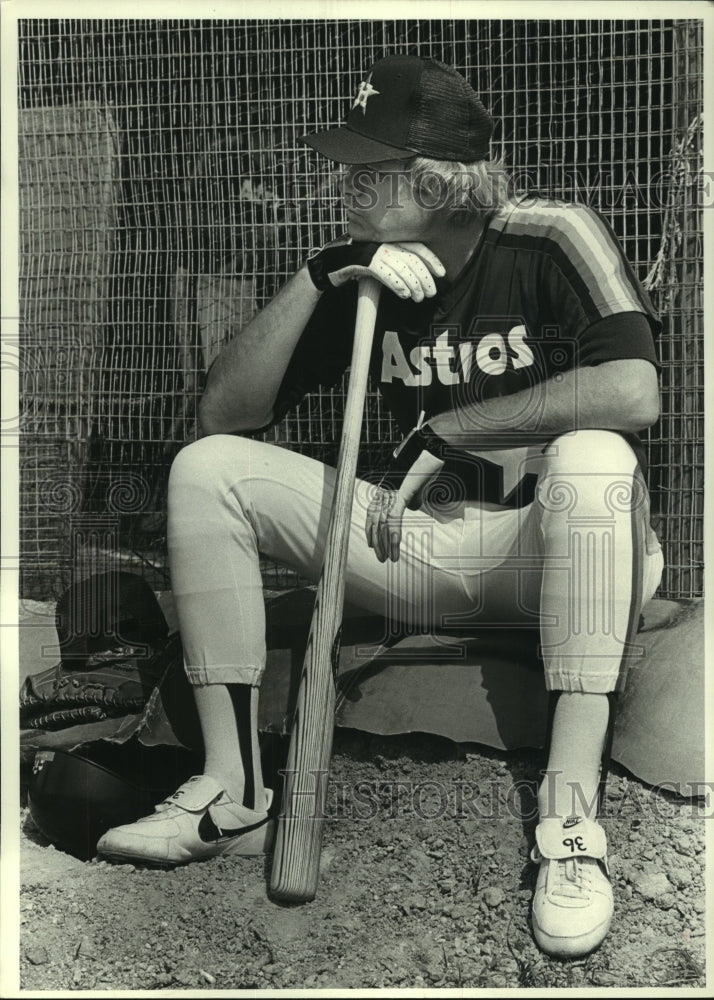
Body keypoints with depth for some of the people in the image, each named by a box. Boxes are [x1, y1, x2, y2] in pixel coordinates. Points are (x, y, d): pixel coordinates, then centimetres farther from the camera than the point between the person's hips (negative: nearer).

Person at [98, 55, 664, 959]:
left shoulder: (550, 240, -12)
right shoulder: (366, 273, 2)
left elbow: (633, 391, -30)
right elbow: (223, 414, -3)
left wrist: (446, 428, -23)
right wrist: (317, 276, -15)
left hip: (553, 551, -4)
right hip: (427, 542, 5)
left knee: (591, 457, -38)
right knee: (207, 470, -10)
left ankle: (571, 819, -33)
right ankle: (235, 795, -9)